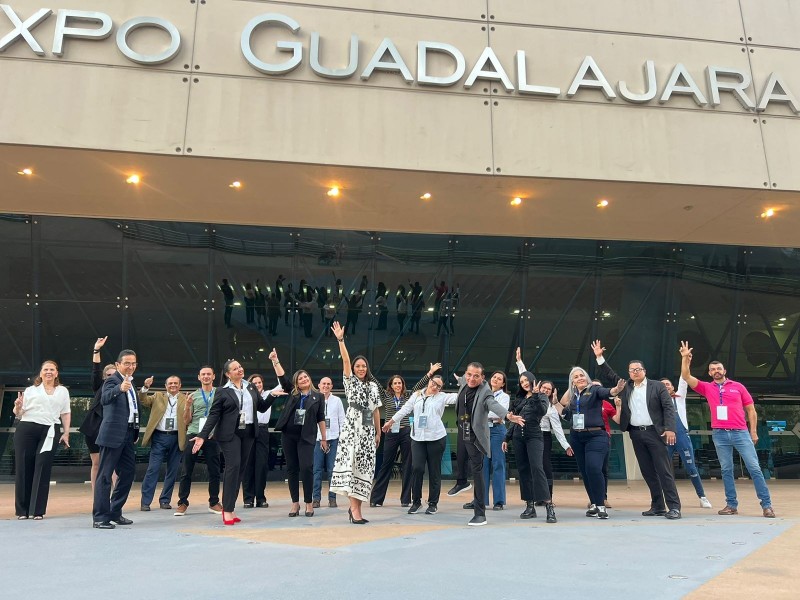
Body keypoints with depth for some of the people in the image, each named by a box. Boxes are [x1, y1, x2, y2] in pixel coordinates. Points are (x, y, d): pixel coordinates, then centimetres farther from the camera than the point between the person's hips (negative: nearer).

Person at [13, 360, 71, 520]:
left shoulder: (62, 391, 14)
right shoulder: (30, 390, 11)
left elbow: (66, 414, 14)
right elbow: (19, 414, 7)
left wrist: (66, 433, 6)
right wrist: (18, 406, -15)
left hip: (48, 432, 0)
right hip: (26, 430, 0)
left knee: (43, 470, -1)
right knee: (23, 468, 2)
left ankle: (38, 510, 6)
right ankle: (22, 510, 12)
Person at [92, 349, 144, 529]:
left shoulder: (131, 383, 15)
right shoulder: (112, 381, -9)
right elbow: (105, 399, -30)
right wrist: (120, 388, -50)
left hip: (128, 435, 8)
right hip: (113, 434, -8)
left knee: (128, 473, 12)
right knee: (105, 476, -3)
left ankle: (115, 512, 23)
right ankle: (100, 517, 3)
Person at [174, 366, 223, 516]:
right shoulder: (193, 395, 10)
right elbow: (186, 420, 9)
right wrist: (187, 405, -8)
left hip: (212, 436, -1)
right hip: (193, 435, 1)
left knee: (214, 471, 4)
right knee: (186, 471, 1)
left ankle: (214, 503, 15)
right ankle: (182, 503, 11)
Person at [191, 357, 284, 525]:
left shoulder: (251, 388, 10)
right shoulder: (222, 391, -3)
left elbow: (262, 407, 13)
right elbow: (214, 415, -6)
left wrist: (272, 395, -1)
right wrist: (202, 436, -13)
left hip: (248, 433, 5)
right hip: (229, 434, -5)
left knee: (241, 469, 7)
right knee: (233, 467, -13)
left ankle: (230, 507, 17)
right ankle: (227, 510, -5)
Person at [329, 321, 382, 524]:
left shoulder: (373, 386, 14)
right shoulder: (350, 381, 4)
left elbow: (376, 410, 14)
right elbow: (345, 360, -9)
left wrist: (378, 432, 13)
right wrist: (340, 340, -20)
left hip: (368, 430, 4)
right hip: (352, 427, -4)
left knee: (364, 467, 3)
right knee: (351, 464, -16)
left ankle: (356, 507, 11)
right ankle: (354, 508, -17)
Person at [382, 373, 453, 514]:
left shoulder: (442, 397, 4)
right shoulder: (416, 395, 11)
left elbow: (457, 397, -9)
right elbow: (405, 409, 15)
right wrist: (390, 422, 19)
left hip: (436, 438, -1)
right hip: (417, 438, 2)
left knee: (434, 471, 5)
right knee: (417, 468, -4)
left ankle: (433, 503, 16)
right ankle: (416, 501, 12)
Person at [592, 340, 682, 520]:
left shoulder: (657, 386, 2)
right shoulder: (625, 387, 12)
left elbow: (668, 408, -4)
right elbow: (609, 375, 16)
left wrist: (670, 428, -15)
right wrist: (599, 357, 8)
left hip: (654, 432, -4)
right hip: (636, 434, 4)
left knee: (664, 471, -5)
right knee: (648, 472, 8)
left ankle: (674, 507, -2)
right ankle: (657, 507, 14)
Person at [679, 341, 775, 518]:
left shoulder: (738, 386, 7)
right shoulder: (707, 388, 8)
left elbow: (751, 409, 9)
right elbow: (686, 376, -1)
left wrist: (753, 431, 4)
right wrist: (685, 358, -10)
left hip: (741, 433, -1)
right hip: (719, 434, 1)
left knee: (754, 467, -1)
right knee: (726, 470, 6)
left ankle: (766, 504, 6)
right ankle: (732, 504, 11)